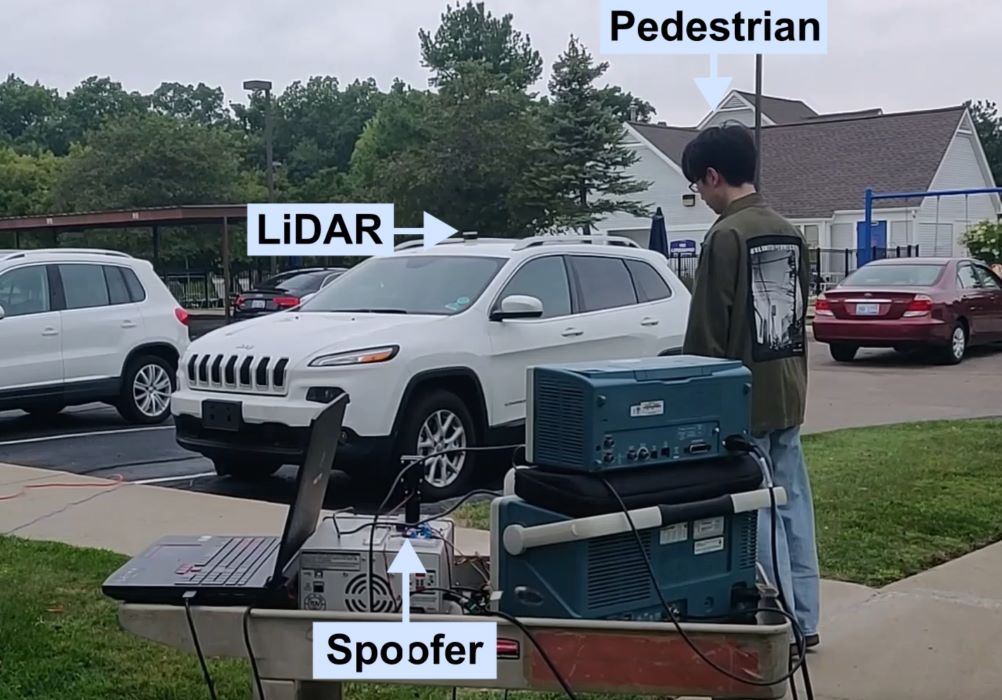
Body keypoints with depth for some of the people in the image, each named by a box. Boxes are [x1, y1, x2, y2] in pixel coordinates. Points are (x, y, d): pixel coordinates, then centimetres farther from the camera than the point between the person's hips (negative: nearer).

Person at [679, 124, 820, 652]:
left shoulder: (726, 235, -15)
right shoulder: (789, 233, 10)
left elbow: (707, 331, -15)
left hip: (742, 396, -8)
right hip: (788, 391, 8)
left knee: (757, 513, -1)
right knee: (793, 504, 12)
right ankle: (803, 620, 20)